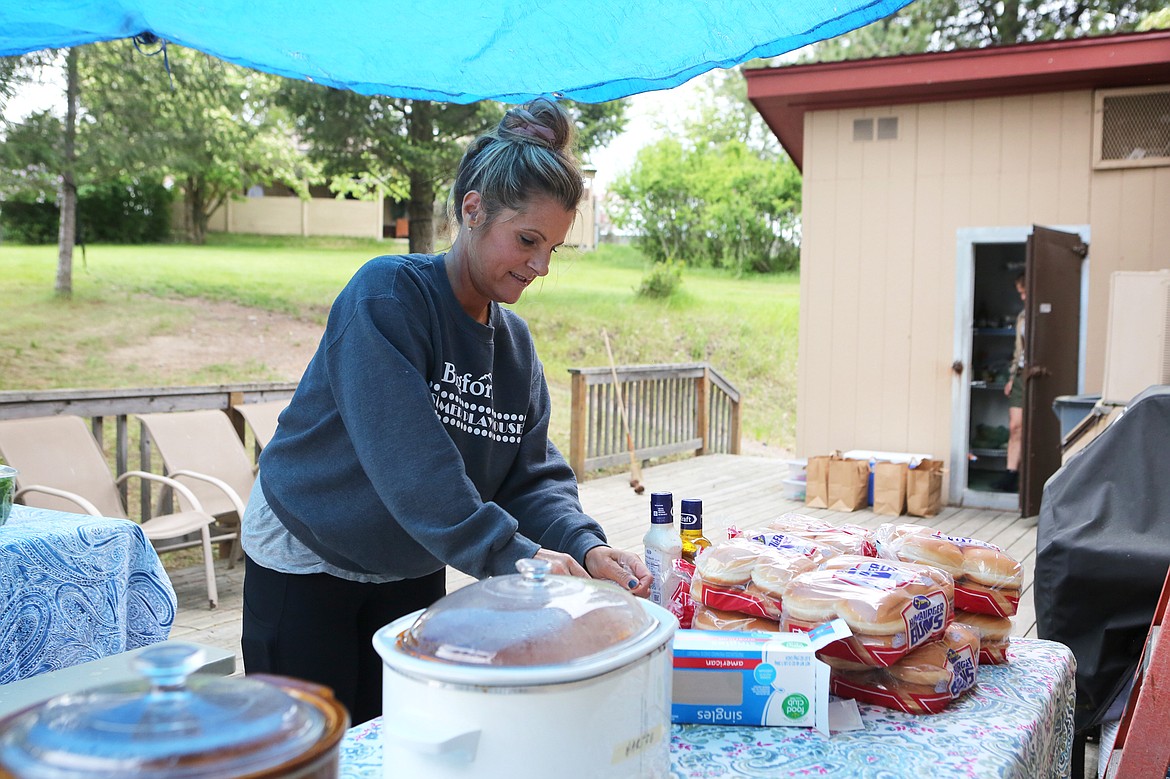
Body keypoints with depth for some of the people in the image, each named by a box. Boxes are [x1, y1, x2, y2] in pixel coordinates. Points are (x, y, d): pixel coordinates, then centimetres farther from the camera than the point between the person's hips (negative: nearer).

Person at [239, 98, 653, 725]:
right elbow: (407, 461, -32)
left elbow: (532, 473, -3)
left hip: (413, 577, 6)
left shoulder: (514, 342, 0)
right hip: (304, 564, -6)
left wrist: (584, 546, -21)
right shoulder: (388, 295, -22)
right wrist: (512, 555, -37)